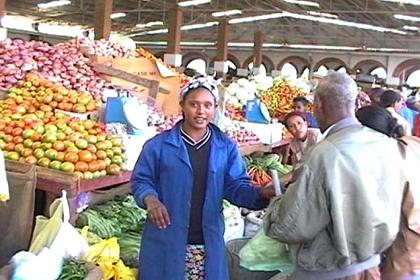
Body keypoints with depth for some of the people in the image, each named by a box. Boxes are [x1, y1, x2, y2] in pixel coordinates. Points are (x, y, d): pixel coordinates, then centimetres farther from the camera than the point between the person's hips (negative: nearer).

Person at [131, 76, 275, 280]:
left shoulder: (226, 148, 4)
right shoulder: (158, 145, -3)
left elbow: (235, 186, 0)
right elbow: (141, 180, 1)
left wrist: (262, 193, -19)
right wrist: (150, 199, -20)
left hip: (209, 244, 2)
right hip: (166, 242, -2)